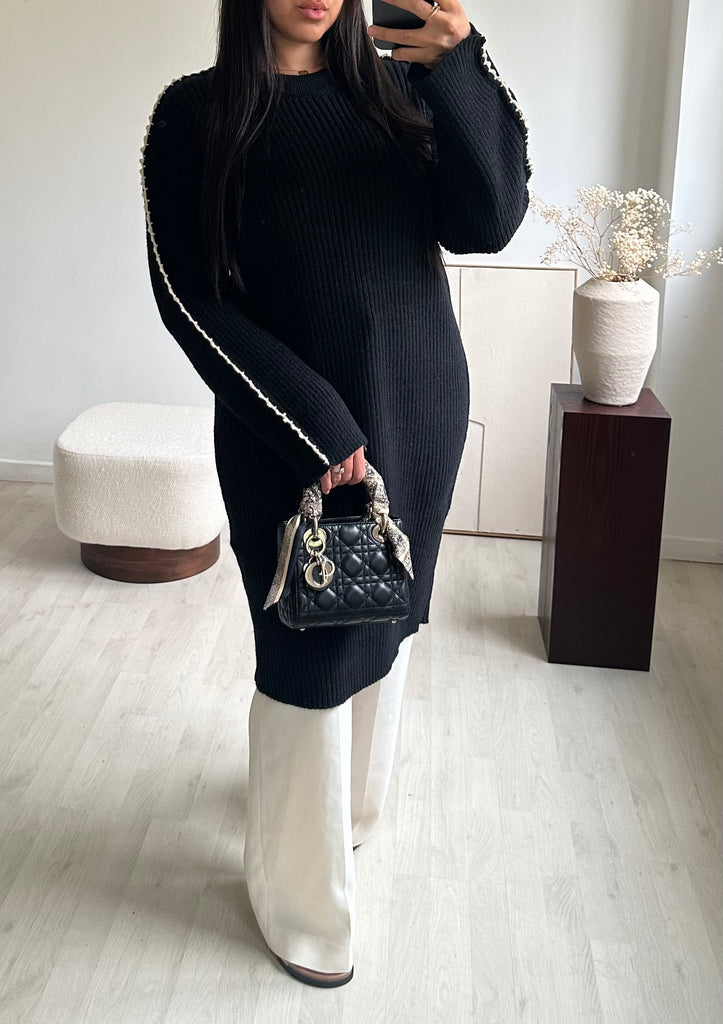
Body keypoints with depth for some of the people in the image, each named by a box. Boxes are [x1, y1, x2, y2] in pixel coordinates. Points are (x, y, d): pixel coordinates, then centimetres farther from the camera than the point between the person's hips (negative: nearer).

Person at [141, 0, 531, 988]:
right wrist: (309, 418, -17)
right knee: (310, 651, 2)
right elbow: (186, 294, -10)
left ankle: (354, 798, 45)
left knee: (386, 620, 18)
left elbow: (489, 221, -7)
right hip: (289, 423, -4)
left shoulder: (401, 87, 6)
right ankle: (301, 897, 22)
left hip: (420, 404, 4)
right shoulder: (196, 111, -3)